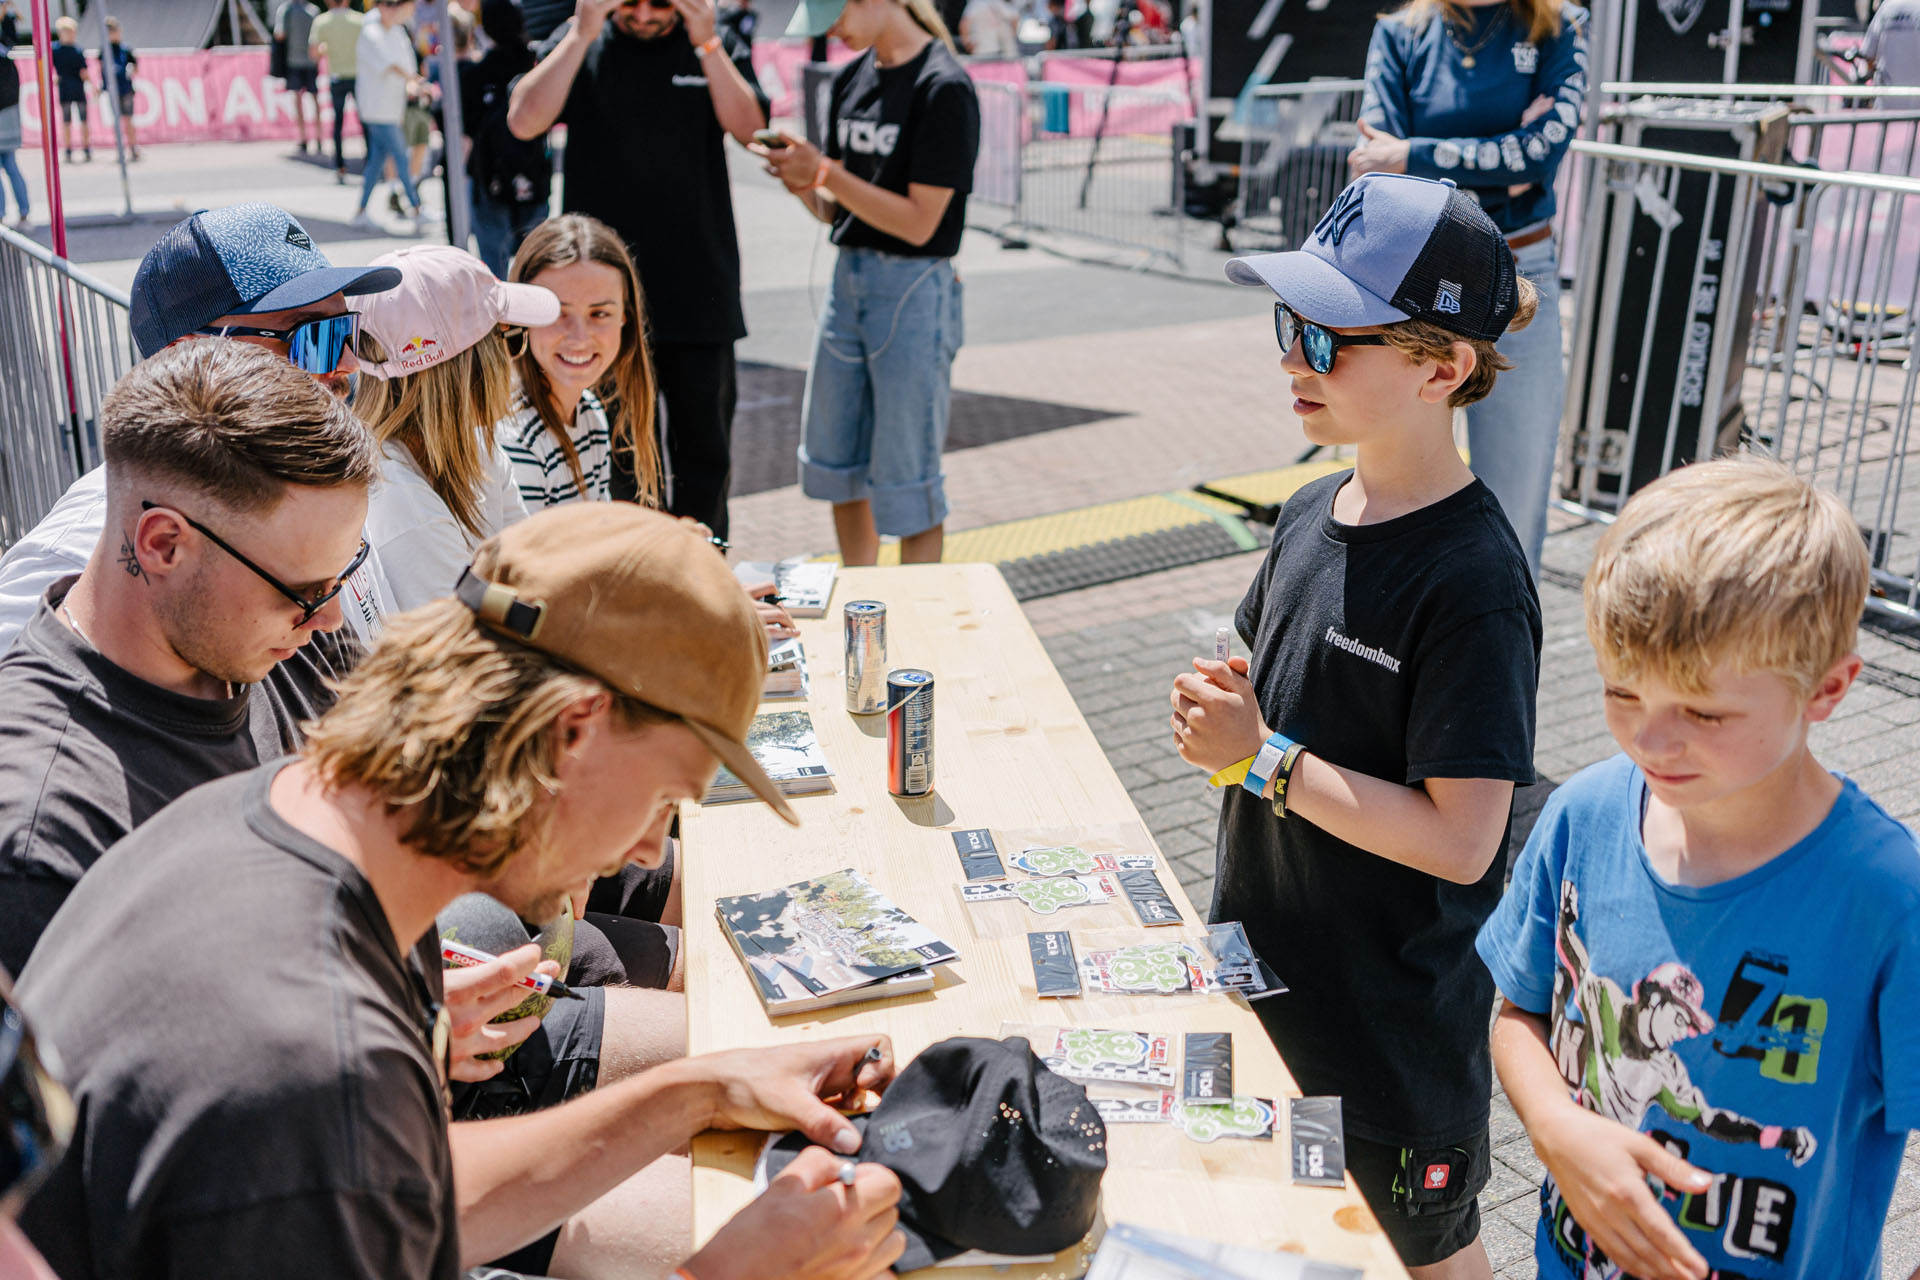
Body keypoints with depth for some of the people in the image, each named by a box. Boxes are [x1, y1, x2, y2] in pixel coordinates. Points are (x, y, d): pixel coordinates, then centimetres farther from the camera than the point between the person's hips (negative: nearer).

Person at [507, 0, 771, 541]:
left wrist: (706, 44, -17)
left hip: (699, 291, 1)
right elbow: (524, 122, -10)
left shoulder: (718, 48, 7)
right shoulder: (579, 46, 5)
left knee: (704, 452, 8)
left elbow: (750, 129, -9)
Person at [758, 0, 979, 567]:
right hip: (848, 279, 8)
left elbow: (919, 223, -17)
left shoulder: (944, 87, -13)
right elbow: (834, 211, 12)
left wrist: (824, 172, -17)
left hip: (913, 290, -8)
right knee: (834, 464, 15)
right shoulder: (849, 79, 10)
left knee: (906, 481, 0)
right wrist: (802, 181, -8)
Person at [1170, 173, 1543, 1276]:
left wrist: (1265, 759, -23)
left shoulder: (1473, 582, -25)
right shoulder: (1314, 515, -1)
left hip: (1395, 1010, -7)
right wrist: (1219, 705, -8)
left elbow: (1460, 841, -26)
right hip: (1267, 967, 7)